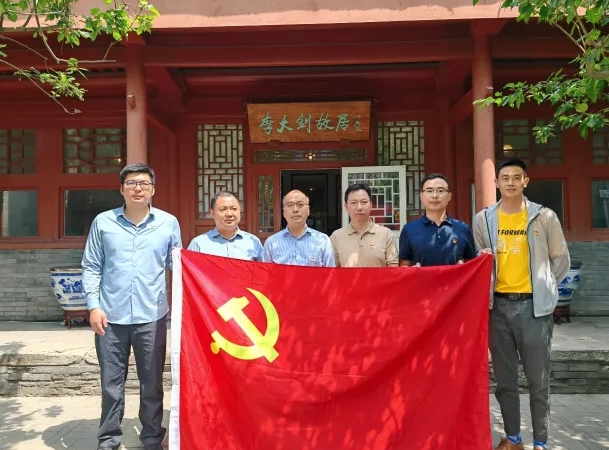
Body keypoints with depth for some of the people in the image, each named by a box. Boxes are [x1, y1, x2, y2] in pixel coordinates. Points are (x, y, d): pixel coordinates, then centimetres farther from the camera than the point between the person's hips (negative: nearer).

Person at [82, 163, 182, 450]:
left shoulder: (169, 223, 4)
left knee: (152, 383, 10)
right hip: (111, 316, 0)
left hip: (151, 316, 0)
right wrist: (94, 306, -3)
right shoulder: (103, 222, 4)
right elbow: (91, 267, 6)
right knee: (111, 382, 10)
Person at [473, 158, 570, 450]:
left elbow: (561, 260, 7)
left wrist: (542, 287, 2)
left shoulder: (545, 217, -1)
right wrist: (486, 289, -1)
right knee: (505, 378, 11)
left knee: (538, 379, 5)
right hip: (498, 306, 2)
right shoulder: (483, 219, 4)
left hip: (533, 306, -2)